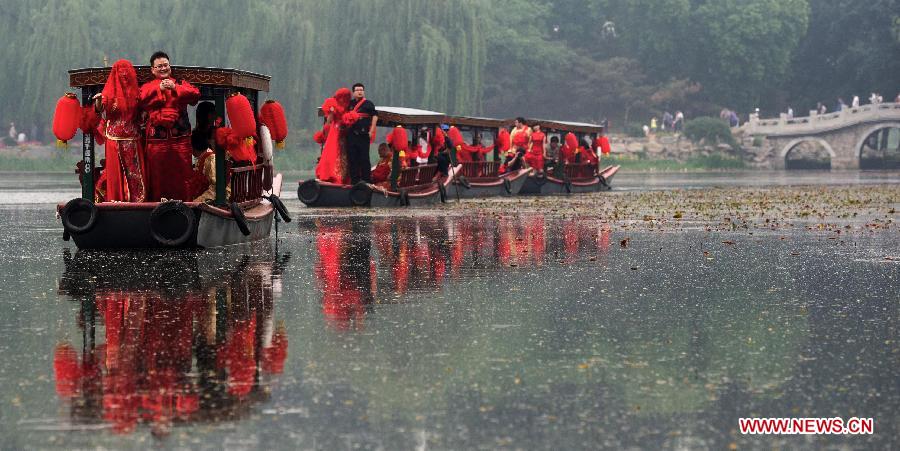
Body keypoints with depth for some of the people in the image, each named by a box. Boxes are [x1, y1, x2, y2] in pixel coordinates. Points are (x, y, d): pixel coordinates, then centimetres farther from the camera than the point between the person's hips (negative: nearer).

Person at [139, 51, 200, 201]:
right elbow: (142, 101, -8)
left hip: (180, 138, 0)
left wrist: (175, 88, -15)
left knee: (181, 173, 0)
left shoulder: (180, 84, 15)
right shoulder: (148, 86, 14)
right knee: (158, 175, 0)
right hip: (157, 139, 0)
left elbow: (195, 94, -5)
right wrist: (159, 89, -16)